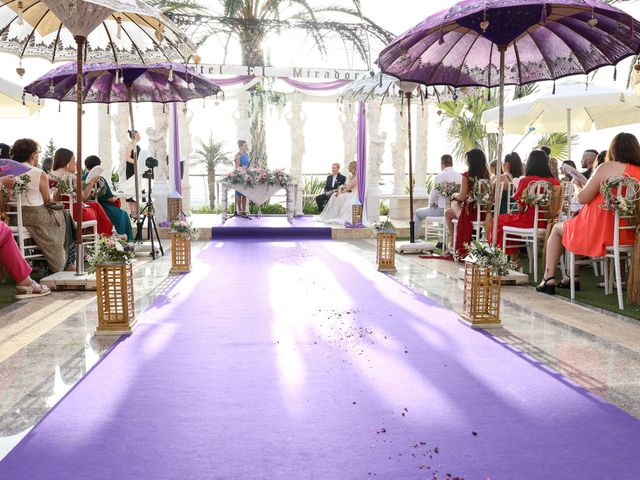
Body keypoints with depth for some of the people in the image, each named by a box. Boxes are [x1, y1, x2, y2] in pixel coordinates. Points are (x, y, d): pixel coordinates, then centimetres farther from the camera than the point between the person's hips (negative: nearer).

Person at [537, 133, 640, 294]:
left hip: (601, 231, -6)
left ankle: (549, 278, 11)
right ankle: (573, 277, 32)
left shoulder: (607, 167, -14)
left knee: (557, 229, 20)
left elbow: (582, 198, -13)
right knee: (575, 225, 33)